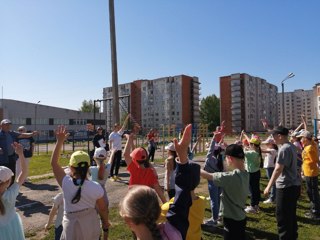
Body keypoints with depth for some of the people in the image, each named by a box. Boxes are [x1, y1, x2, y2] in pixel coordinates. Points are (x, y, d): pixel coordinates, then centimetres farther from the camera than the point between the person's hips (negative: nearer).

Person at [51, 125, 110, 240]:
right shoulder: (96, 188, -21)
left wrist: (59, 141, -12)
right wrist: (106, 223, 12)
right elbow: (103, 209, -7)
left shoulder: (66, 184, -23)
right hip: (91, 226, 1)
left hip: (71, 228, 0)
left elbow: (54, 162, -12)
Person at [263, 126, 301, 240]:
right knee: (291, 214, 20)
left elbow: (278, 169, -22)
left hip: (286, 187, -10)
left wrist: (269, 186, -20)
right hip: (294, 185, 10)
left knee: (282, 216, 1)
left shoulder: (284, 149, -20)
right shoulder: (292, 146, 9)